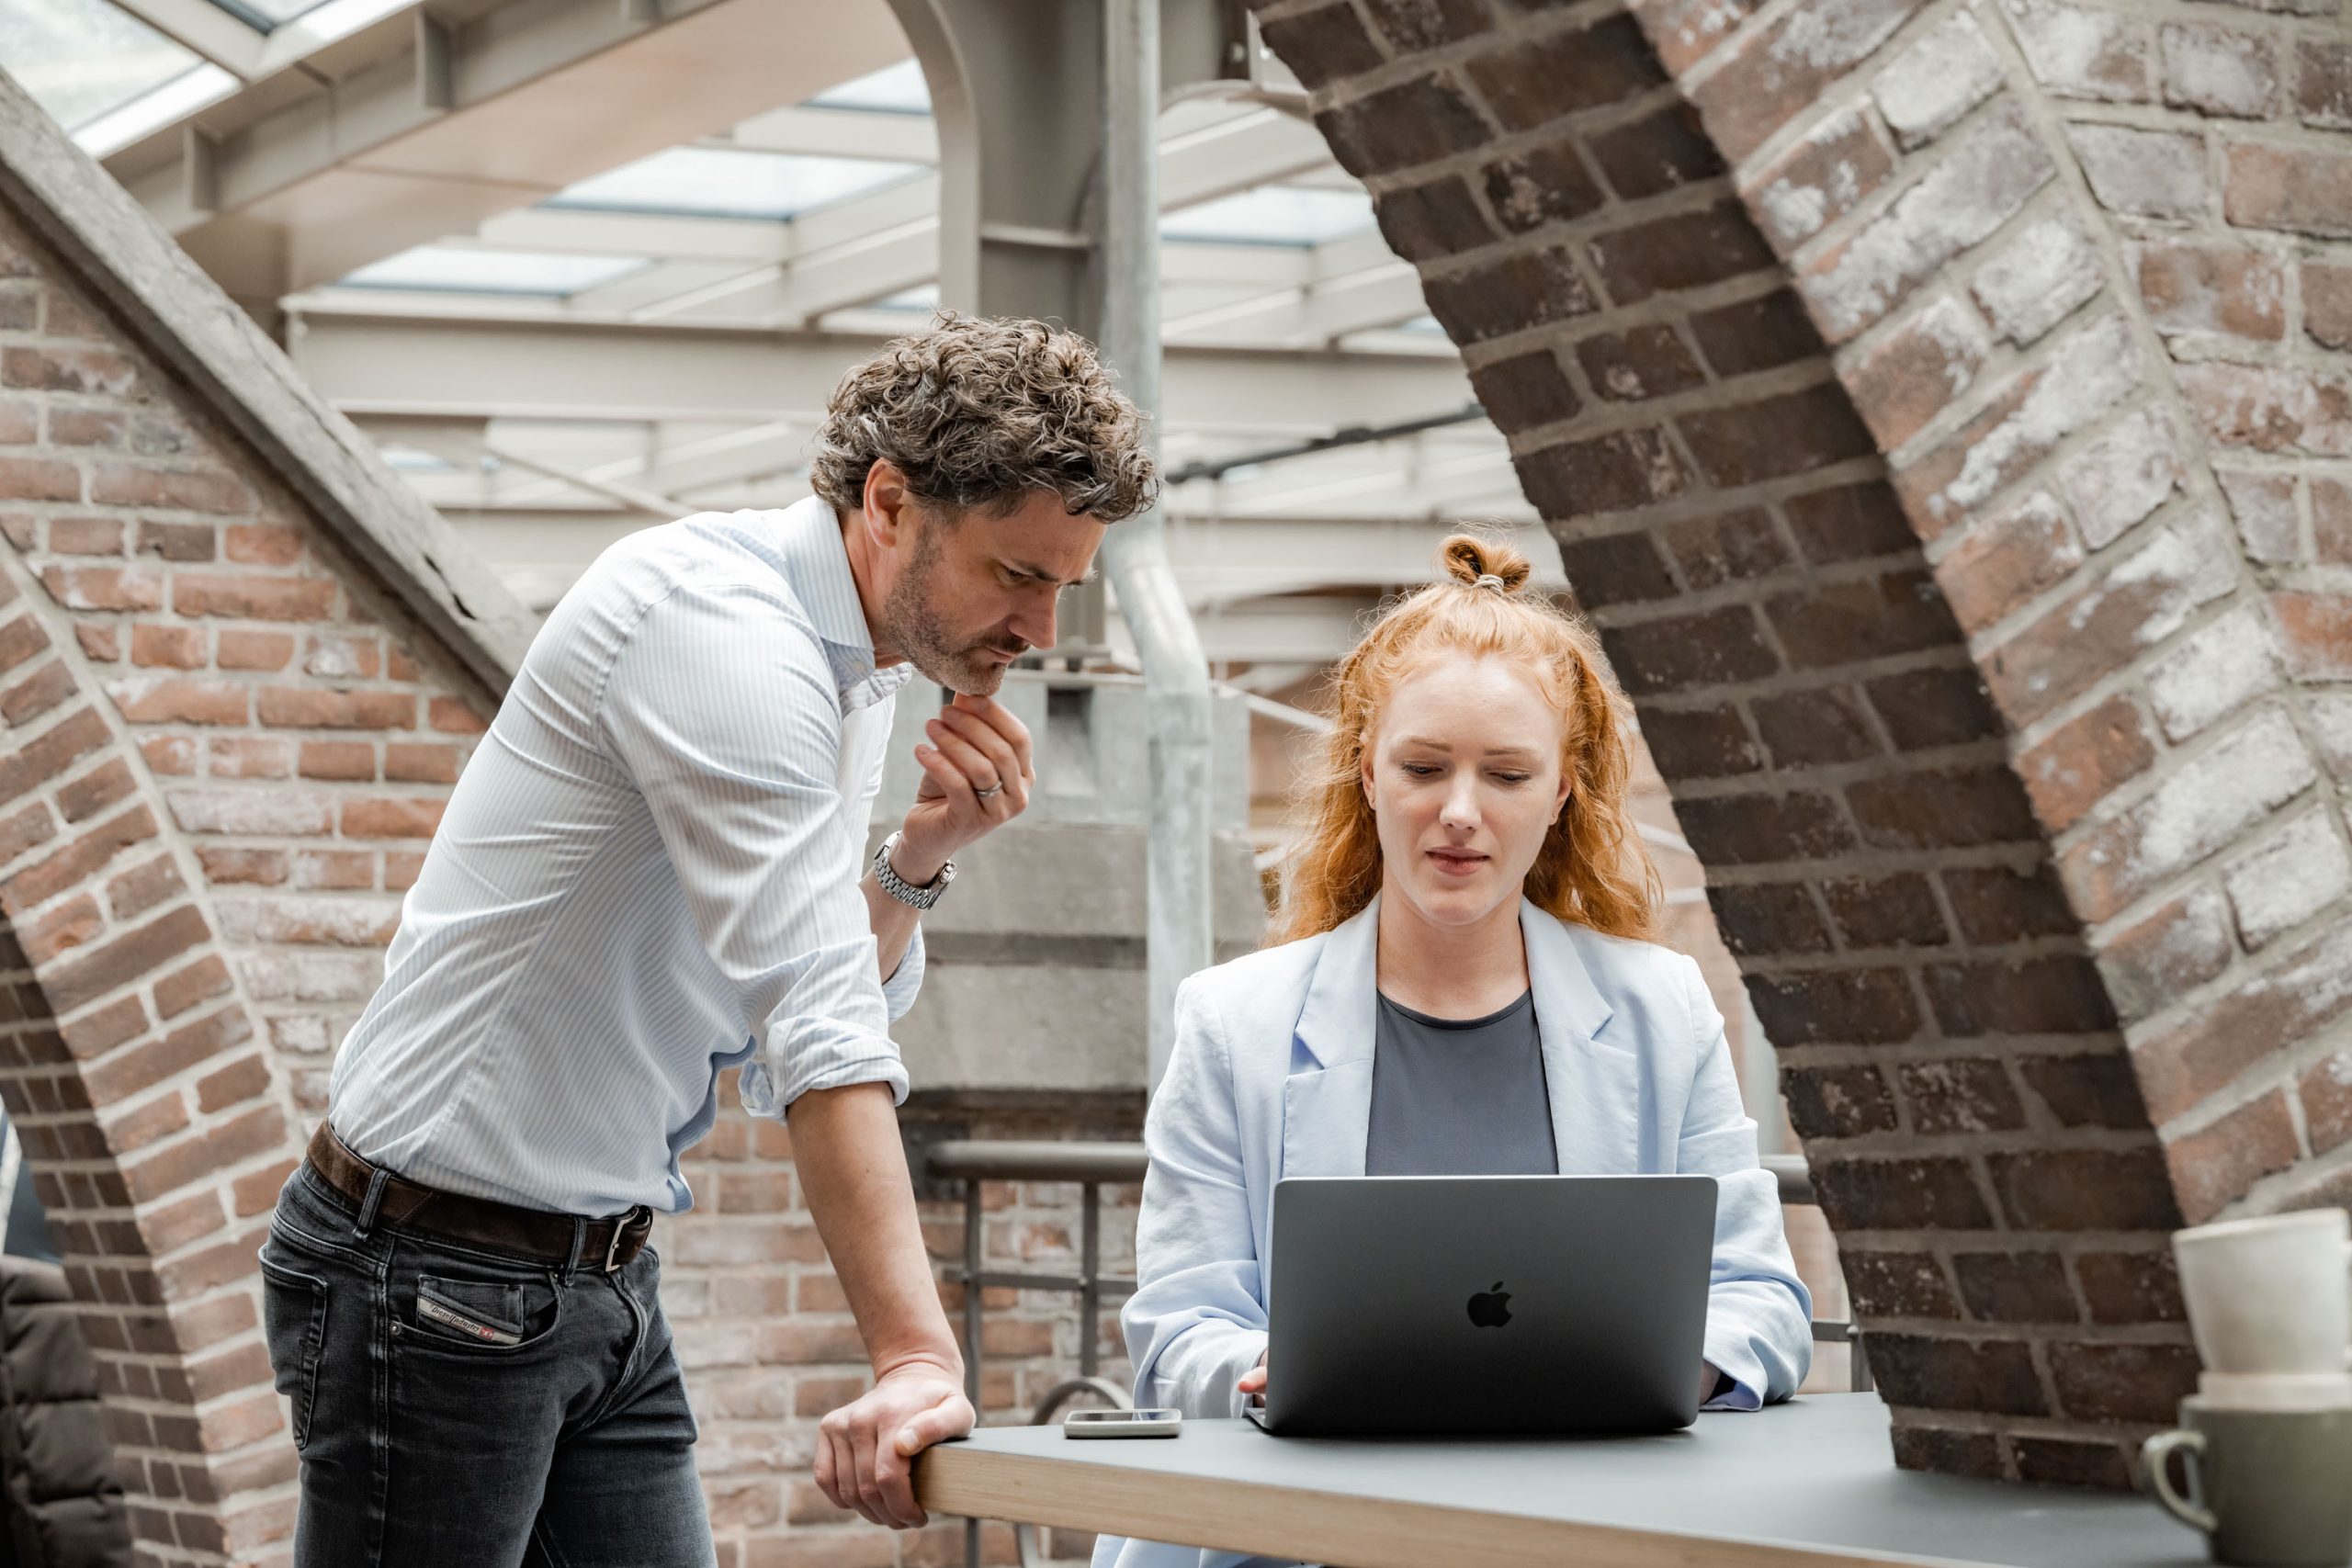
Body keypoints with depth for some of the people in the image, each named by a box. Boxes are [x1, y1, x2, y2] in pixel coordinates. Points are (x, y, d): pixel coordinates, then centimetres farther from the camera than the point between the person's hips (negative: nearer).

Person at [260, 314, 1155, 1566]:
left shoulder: (856, 666, 9)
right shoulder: (722, 627, -20)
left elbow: (799, 1007, 12)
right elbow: (815, 1032, -31)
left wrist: (921, 860, -6)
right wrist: (916, 1355, -37)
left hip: (602, 1277, 9)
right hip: (436, 1265, -9)